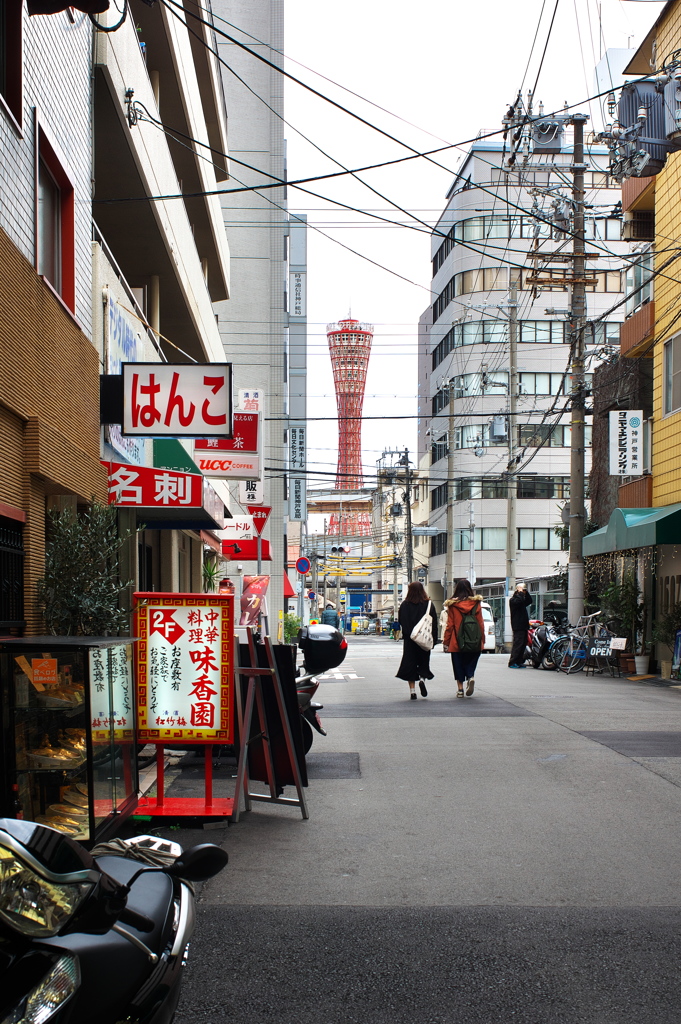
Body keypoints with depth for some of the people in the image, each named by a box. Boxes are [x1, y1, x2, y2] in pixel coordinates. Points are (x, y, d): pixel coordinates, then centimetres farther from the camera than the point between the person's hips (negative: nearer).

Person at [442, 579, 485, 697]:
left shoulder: (452, 605, -3)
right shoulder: (476, 603, 1)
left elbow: (450, 625, -1)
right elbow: (481, 622, 2)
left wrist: (446, 641, 6)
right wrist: (482, 639, 11)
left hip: (457, 642, -1)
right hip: (474, 643, 1)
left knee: (458, 664, 10)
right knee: (470, 663, 14)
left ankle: (460, 688, 8)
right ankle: (471, 677, -12)